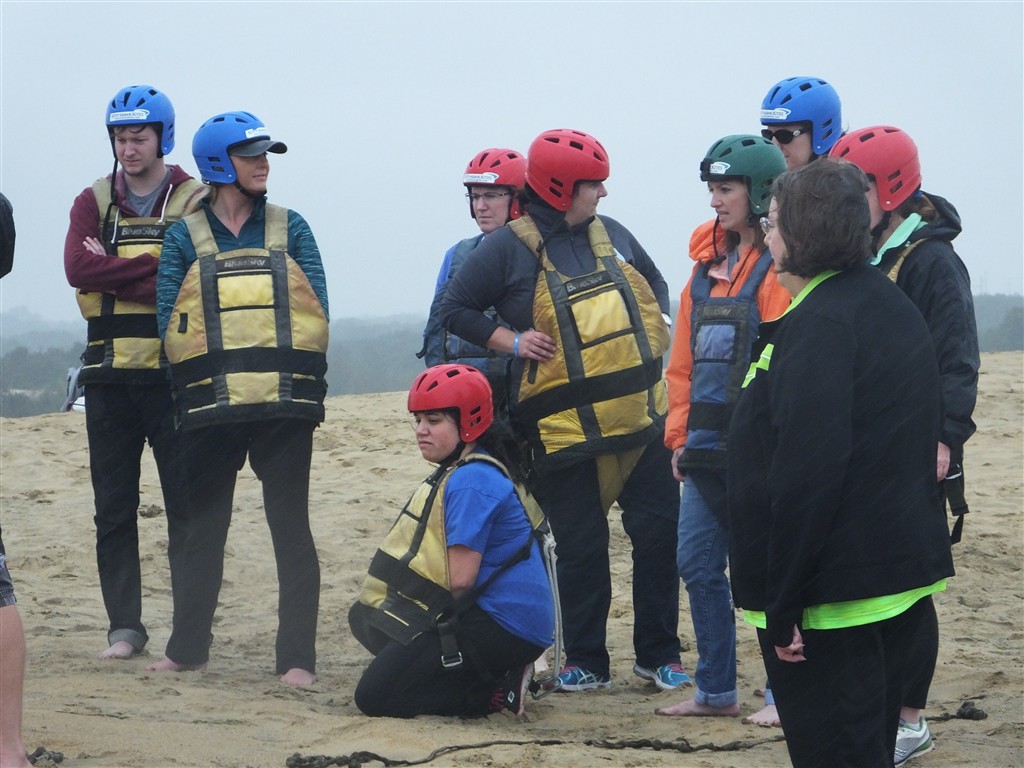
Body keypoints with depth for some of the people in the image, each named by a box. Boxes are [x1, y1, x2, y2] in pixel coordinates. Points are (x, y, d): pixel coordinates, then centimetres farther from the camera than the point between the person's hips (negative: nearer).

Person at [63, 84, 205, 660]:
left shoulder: (196, 203, 3)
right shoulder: (95, 203, 11)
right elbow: (78, 268, -7)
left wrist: (114, 272, -13)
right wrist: (154, 267, -13)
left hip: (173, 371, -3)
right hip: (110, 374, 3)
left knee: (186, 504, -2)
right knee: (114, 508, 5)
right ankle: (125, 627, 11)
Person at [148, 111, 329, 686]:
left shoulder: (290, 229, 10)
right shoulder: (185, 238, 9)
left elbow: (316, 311, 3)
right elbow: (169, 317, 2)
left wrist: (289, 372, -9)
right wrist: (202, 378, -10)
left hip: (285, 403, -1)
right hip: (211, 405, 1)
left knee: (291, 529, -3)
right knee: (203, 530, 9)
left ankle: (298, 657, -2)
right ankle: (188, 647, 20)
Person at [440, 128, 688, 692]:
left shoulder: (610, 235, 12)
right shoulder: (508, 249, -4)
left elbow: (655, 286, 28)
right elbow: (455, 309, 1)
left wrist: (655, 330, 11)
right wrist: (511, 341, -9)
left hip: (642, 419, 4)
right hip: (566, 430, -4)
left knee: (659, 535, 3)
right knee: (582, 549, 1)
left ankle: (658, 655, 14)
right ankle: (585, 661, 13)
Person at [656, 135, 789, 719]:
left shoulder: (779, 267, -10)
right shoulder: (709, 265, 14)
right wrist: (680, 437, 13)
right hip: (706, 448, 8)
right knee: (698, 566, 9)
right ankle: (716, 691, 18)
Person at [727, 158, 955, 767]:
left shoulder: (820, 324, -17)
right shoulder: (895, 307, 13)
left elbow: (805, 472, -24)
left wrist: (783, 607, -21)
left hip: (836, 600, -10)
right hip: (904, 576, 10)